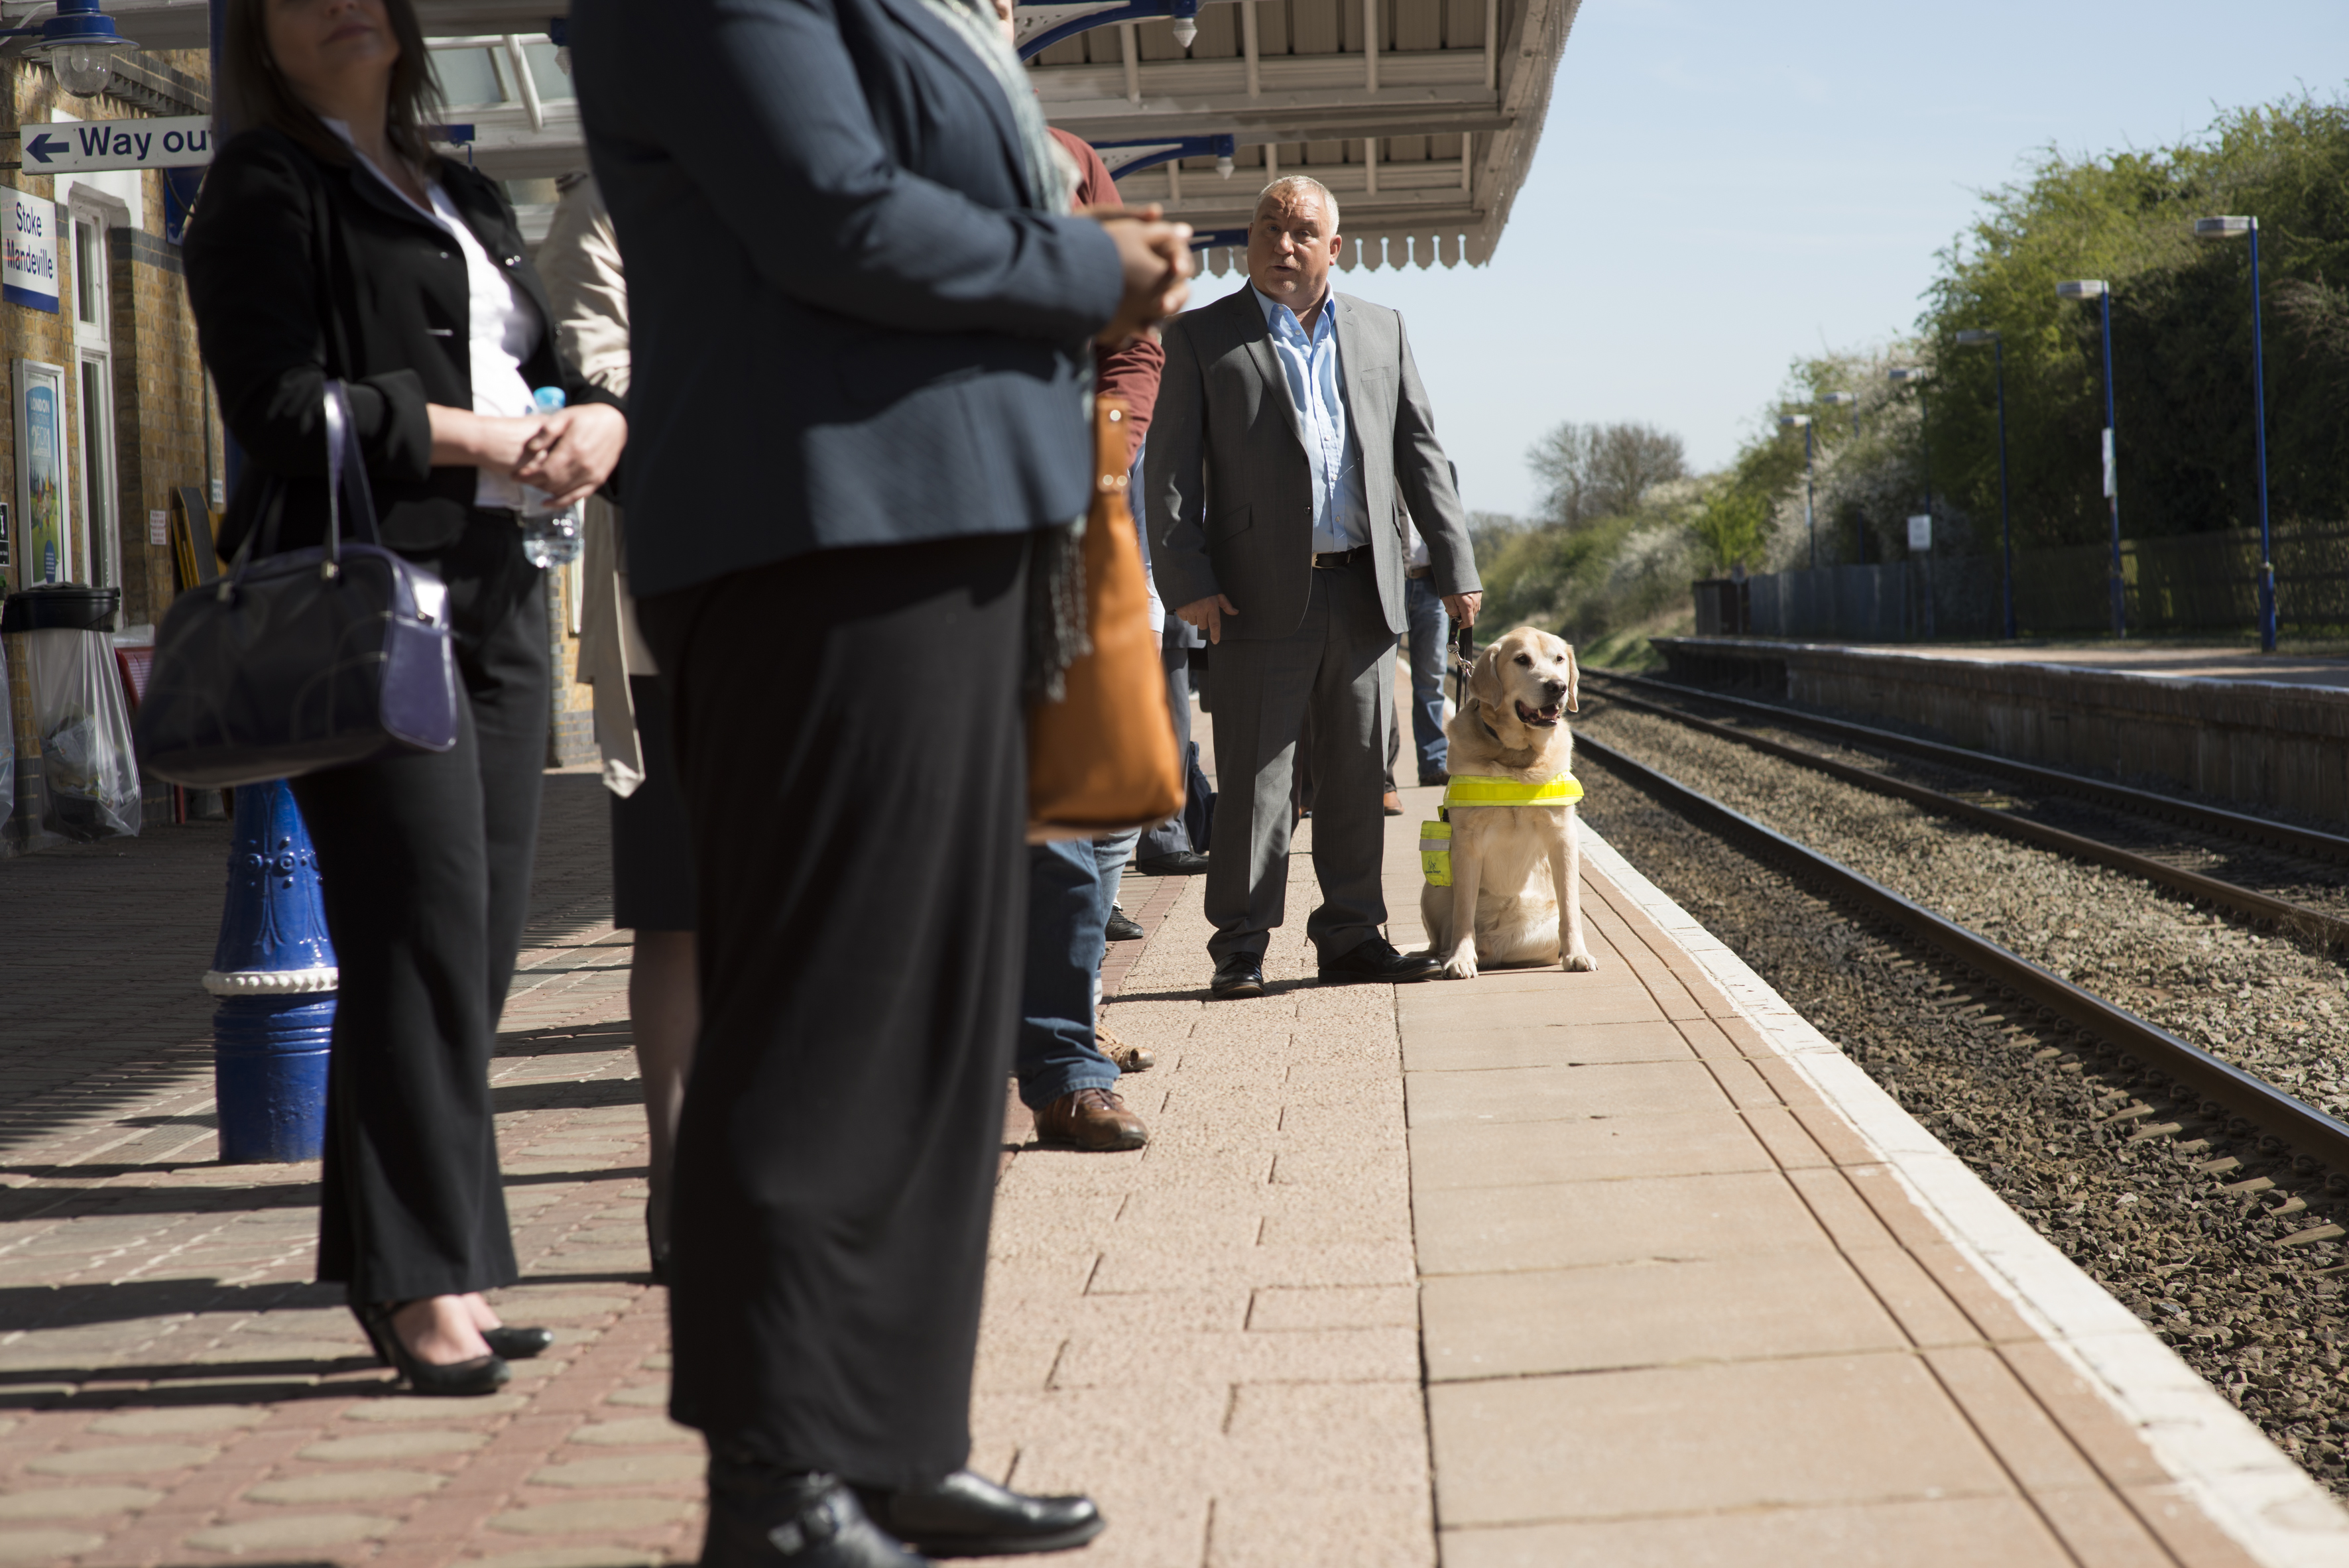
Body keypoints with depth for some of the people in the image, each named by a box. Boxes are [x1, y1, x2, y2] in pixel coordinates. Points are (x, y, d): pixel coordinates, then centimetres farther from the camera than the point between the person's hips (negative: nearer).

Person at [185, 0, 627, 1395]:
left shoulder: (468, 204, 25)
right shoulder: (265, 189, 3)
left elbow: (552, 375, 22)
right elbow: (282, 407, -9)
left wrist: (596, 422, -1)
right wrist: (477, 437, -10)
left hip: (499, 594, 7)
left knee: (482, 944, 3)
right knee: (428, 935, -11)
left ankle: (425, 1269, 10)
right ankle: (422, 1280, -5)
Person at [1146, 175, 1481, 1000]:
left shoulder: (1380, 330, 15)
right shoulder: (1202, 337, 4)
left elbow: (1419, 451, 14)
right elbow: (1170, 469, -1)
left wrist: (1456, 564, 8)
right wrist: (1187, 582, -11)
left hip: (1363, 591, 4)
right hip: (1262, 593, -3)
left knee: (1358, 774, 7)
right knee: (1255, 776, -2)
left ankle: (1351, 937, 16)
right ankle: (1241, 948, 5)